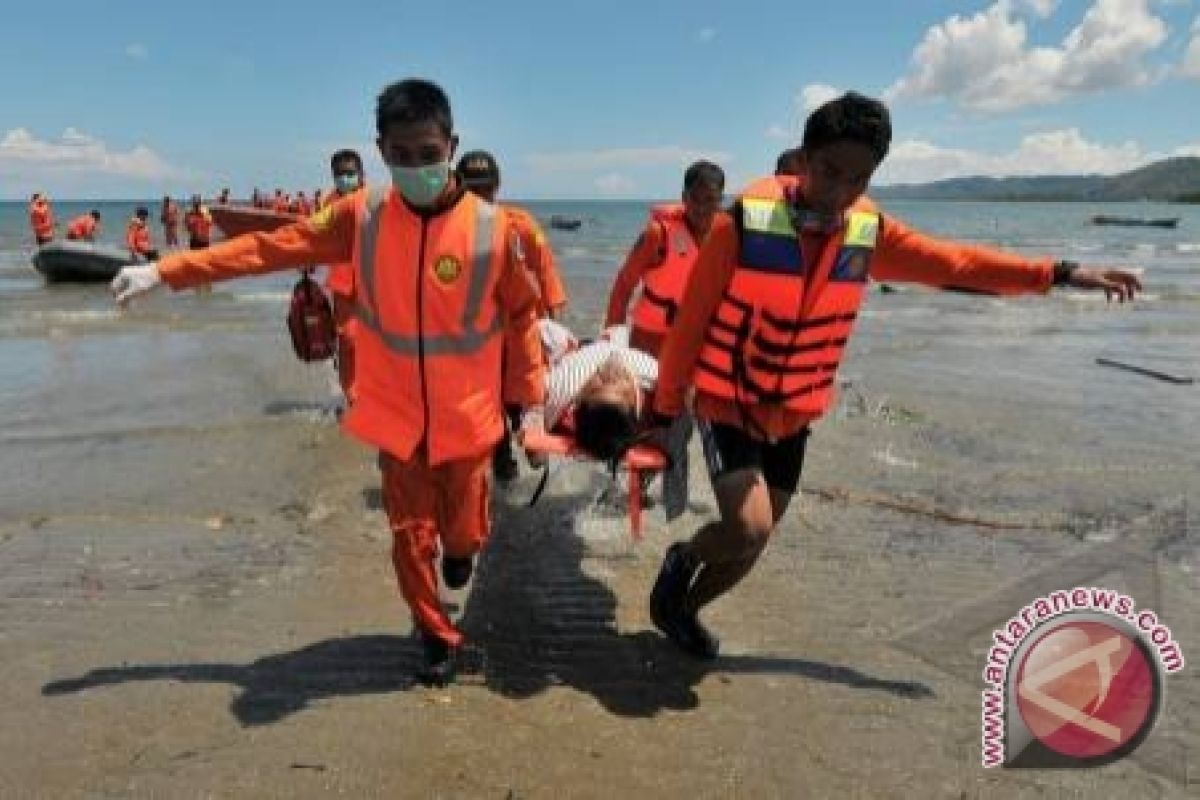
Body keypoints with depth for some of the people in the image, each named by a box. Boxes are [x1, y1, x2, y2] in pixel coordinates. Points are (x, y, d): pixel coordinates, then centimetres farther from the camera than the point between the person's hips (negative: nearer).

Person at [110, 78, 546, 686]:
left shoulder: (492, 228, -15)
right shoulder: (361, 217, -8)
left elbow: (521, 315, -5)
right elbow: (271, 246, -3)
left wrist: (529, 398, -3)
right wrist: (165, 271, -4)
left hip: (467, 419, -1)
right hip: (397, 419, 2)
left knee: (462, 531, 14)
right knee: (410, 536, 12)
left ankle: (459, 547, 53)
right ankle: (437, 636, 35)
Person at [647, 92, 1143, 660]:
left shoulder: (868, 232, -5)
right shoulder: (745, 222, -20)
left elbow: (952, 263, 10)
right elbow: (691, 320, -12)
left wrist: (1059, 273, 10)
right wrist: (666, 406, -5)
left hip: (792, 417, 5)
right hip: (727, 404, -5)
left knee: (753, 543, 13)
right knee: (748, 531, -21)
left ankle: (683, 609, 38)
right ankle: (682, 559, 12)